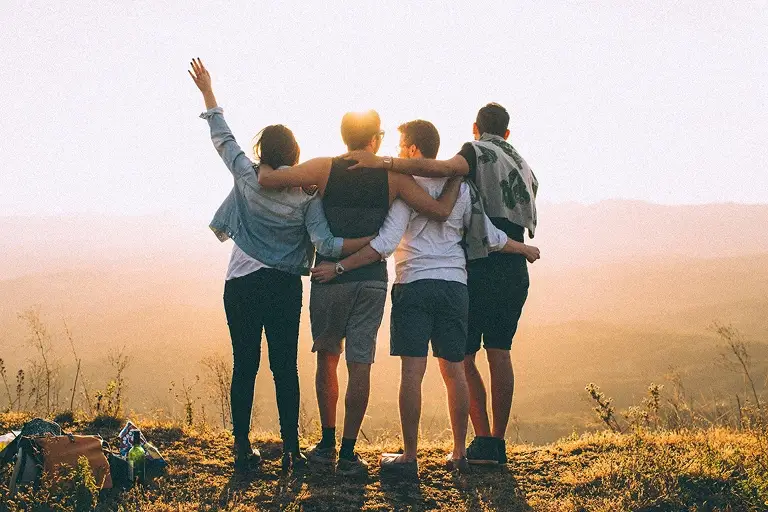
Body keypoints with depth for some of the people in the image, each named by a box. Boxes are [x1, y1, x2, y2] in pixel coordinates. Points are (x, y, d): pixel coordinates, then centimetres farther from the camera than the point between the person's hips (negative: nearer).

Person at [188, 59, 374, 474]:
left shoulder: (247, 178, -4)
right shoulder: (307, 194, -6)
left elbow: (222, 138, 8)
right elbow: (324, 243, -15)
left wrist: (207, 91, 17)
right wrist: (372, 240, -7)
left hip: (241, 285, 1)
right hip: (285, 287, 0)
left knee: (245, 366, 5)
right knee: (285, 367, 4)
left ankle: (243, 448, 7)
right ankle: (290, 448, 2)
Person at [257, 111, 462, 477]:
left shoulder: (324, 169, -3)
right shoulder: (393, 176, -1)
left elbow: (266, 179, -11)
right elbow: (441, 211, -4)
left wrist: (263, 163, 12)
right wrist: (456, 180, 14)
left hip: (330, 277, 0)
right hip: (372, 279, 0)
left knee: (327, 358, 16)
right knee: (359, 364, 1)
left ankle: (327, 444, 20)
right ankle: (348, 454, 1)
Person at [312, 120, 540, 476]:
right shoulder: (460, 187, 9)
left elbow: (386, 243, -14)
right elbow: (490, 237, 12)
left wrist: (340, 267, -12)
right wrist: (525, 249, 30)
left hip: (414, 285, -5)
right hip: (455, 285, 5)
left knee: (412, 371, -5)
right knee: (454, 370, 10)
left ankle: (409, 457, -4)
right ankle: (459, 453, 16)